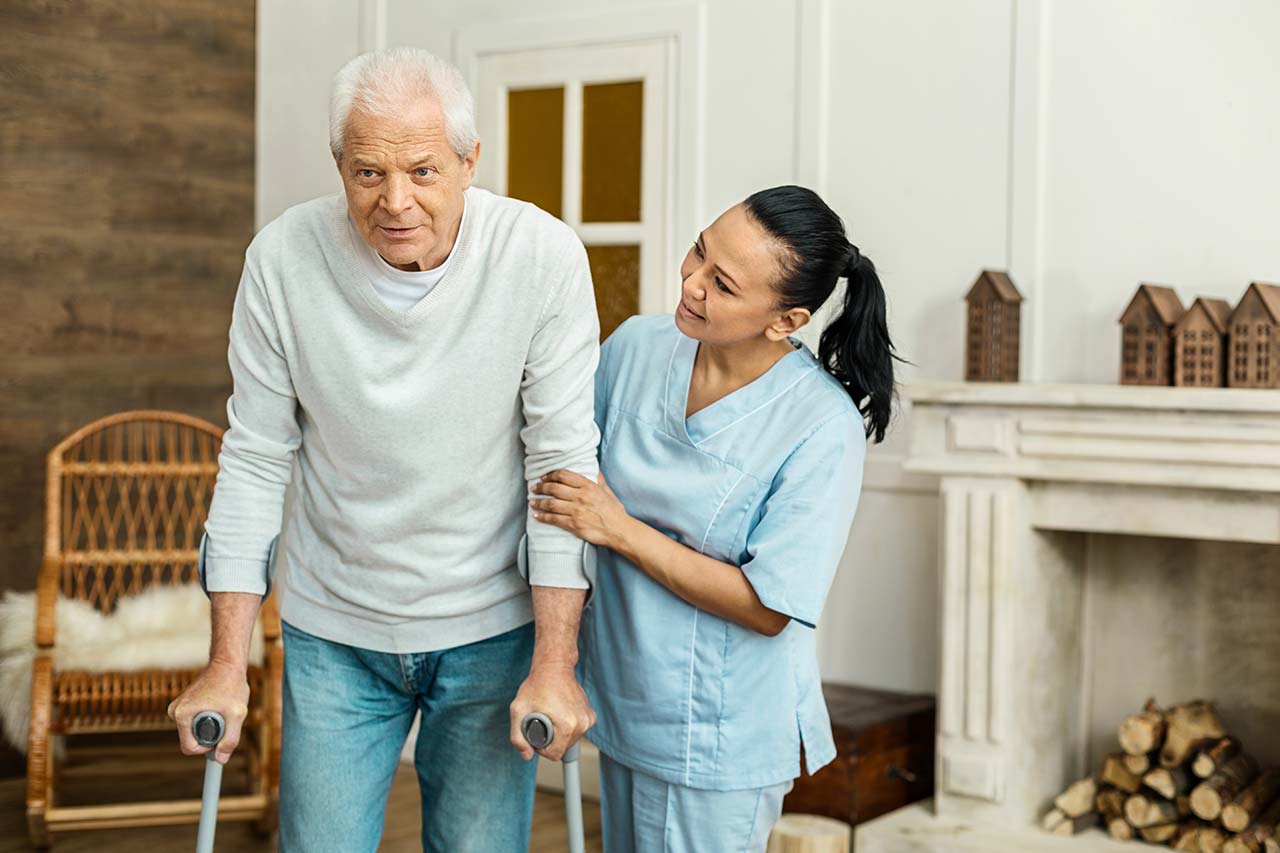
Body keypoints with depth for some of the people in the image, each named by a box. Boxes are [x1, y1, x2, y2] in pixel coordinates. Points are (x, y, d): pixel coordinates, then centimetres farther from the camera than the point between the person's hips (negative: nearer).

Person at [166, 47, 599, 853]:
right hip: (333, 633, 1)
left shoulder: (544, 256, -15)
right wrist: (228, 663, -4)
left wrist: (555, 664, -13)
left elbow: (562, 458, -12)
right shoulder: (283, 258, -11)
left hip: (493, 630, -1)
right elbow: (255, 461, -4)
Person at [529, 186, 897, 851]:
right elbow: (564, 473, 8)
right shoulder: (636, 346, -6)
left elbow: (767, 608, -21)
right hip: (622, 702, 6)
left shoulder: (823, 427, -22)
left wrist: (619, 529, -22)